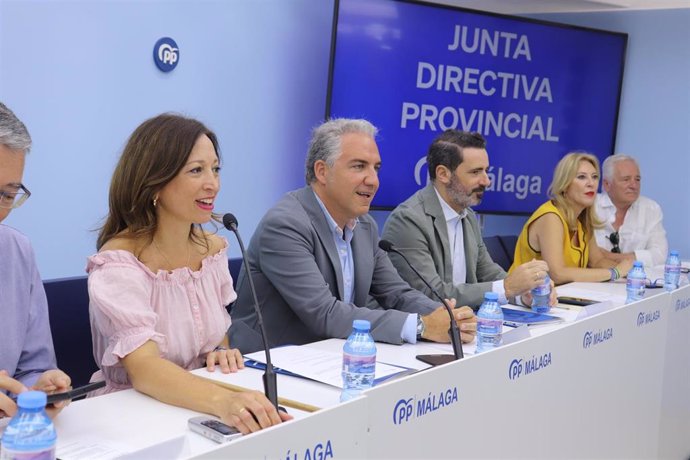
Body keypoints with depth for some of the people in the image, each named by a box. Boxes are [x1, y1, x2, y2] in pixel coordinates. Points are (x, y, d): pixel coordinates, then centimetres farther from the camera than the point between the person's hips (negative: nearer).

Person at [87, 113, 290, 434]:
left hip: (197, 406, 6)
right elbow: (143, 369, -28)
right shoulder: (118, 263, -17)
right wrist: (223, 401, -45)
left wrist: (221, 353, -7)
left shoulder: (214, 248, 3)